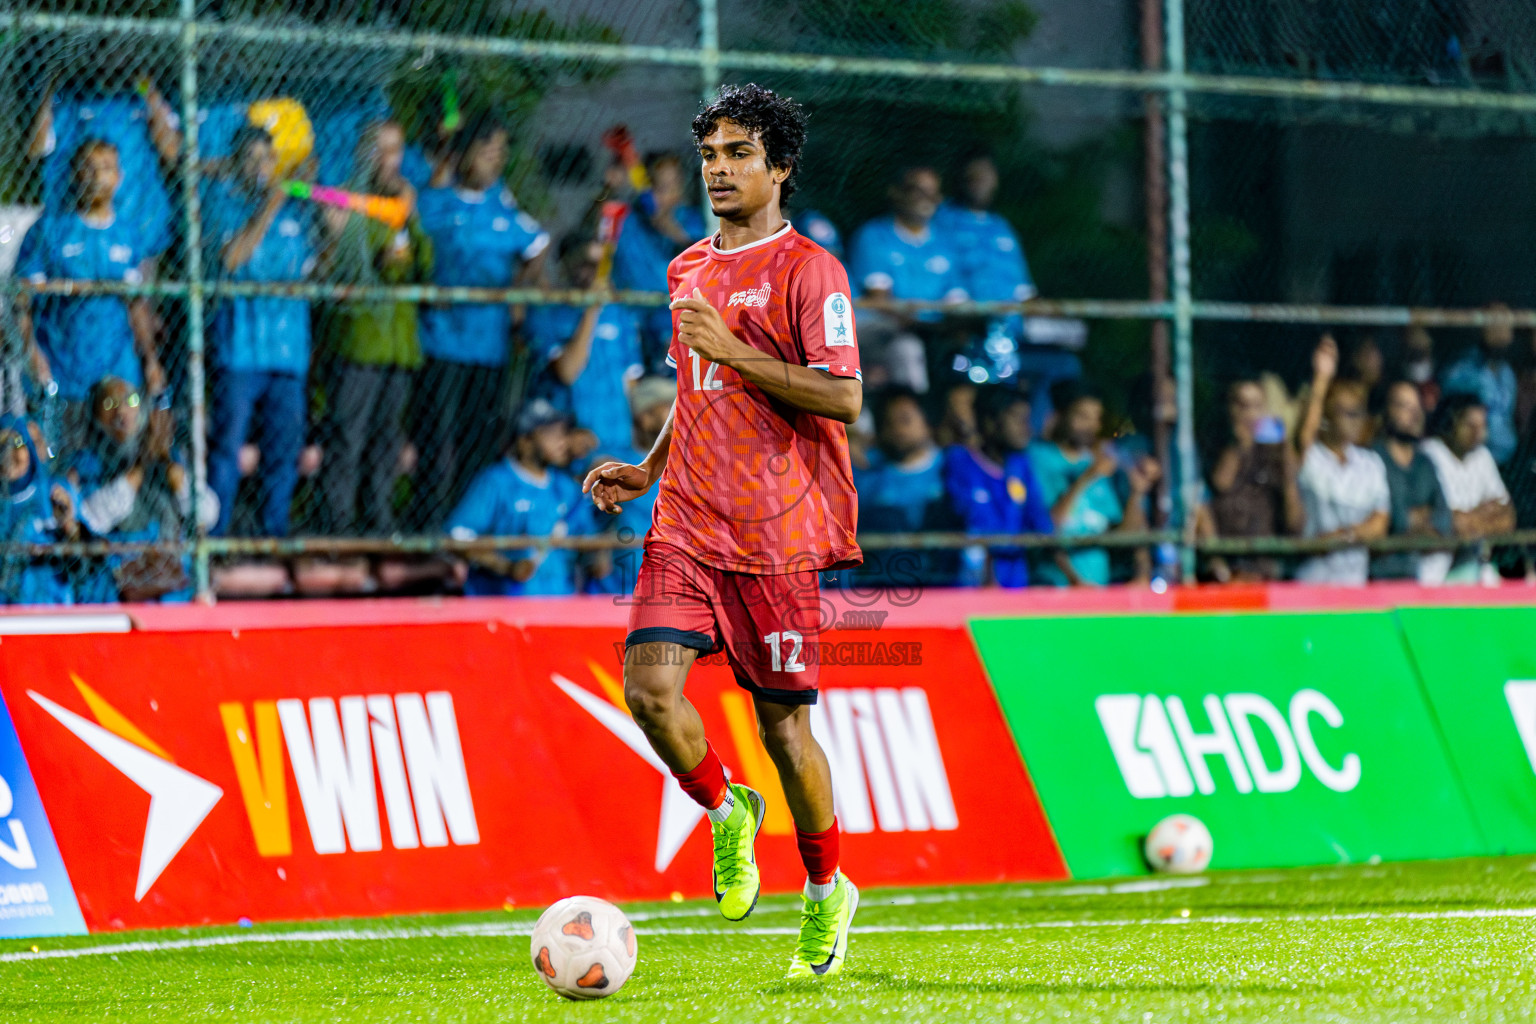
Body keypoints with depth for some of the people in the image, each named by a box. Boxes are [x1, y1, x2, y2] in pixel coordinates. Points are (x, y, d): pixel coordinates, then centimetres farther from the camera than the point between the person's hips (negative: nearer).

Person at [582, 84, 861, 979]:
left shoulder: (807, 270, -6)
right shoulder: (690, 272, 16)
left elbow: (843, 397, -15)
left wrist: (732, 351, -19)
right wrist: (648, 470, 15)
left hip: (776, 534, -5)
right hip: (687, 526, 5)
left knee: (784, 719, 1)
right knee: (650, 687, -14)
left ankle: (827, 891, 21)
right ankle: (726, 811, 14)